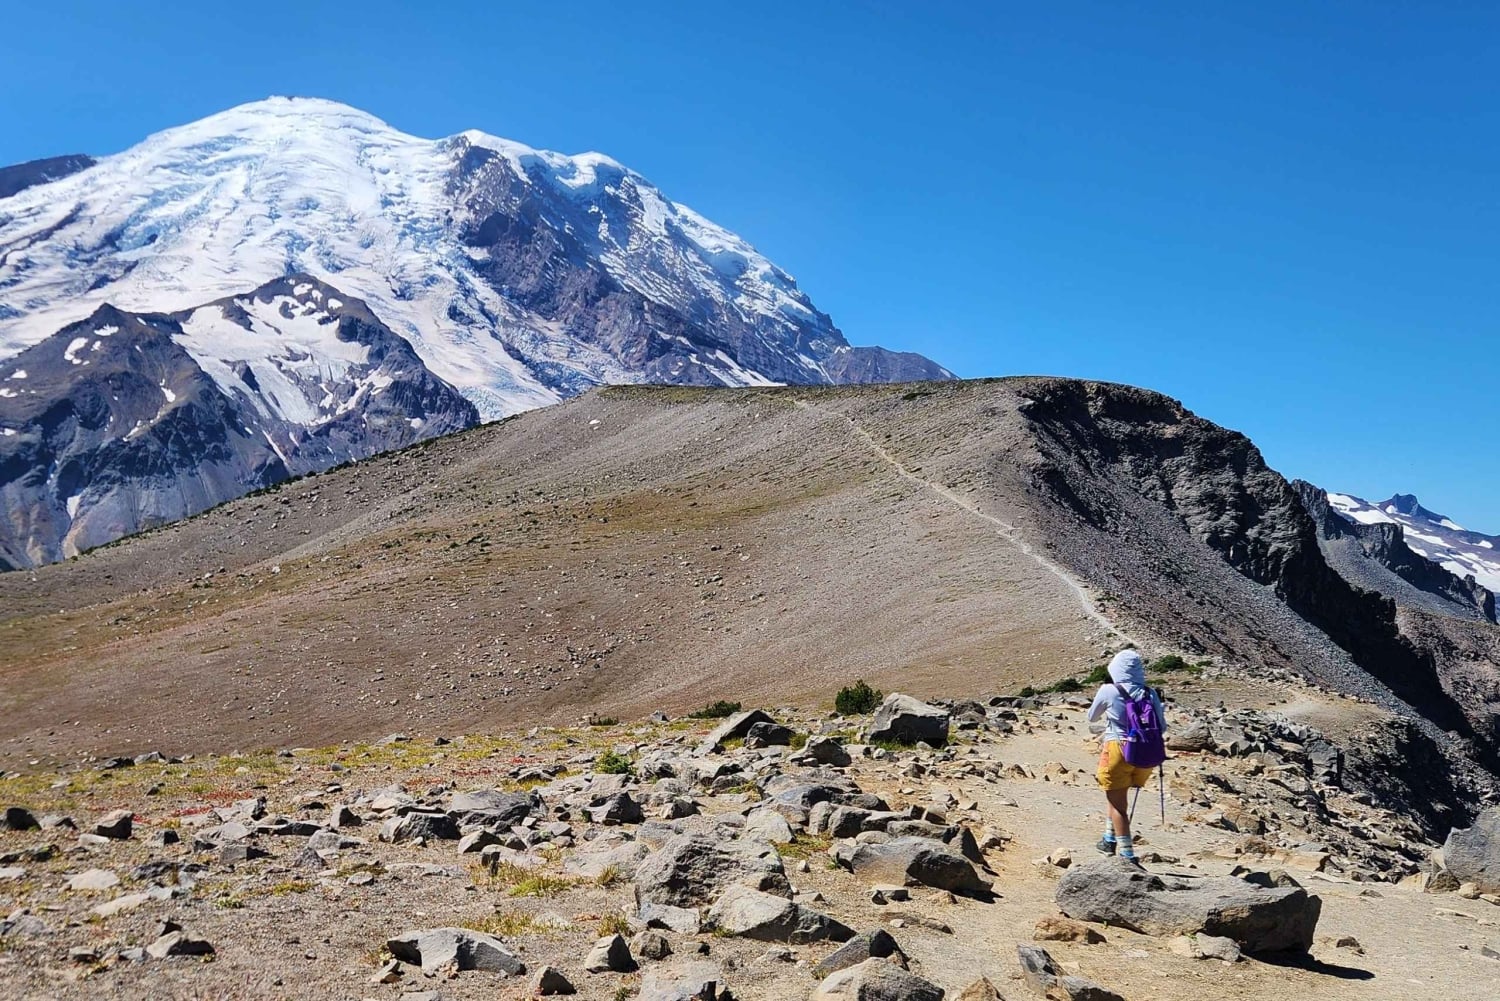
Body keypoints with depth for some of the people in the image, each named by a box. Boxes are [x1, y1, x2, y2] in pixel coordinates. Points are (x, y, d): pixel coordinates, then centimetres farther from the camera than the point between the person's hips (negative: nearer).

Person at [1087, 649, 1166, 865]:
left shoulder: (1108, 691, -6)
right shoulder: (1150, 694, 3)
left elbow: (1092, 717, 9)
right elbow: (1161, 726, 8)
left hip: (1119, 751, -5)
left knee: (1118, 804, 3)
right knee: (1116, 796, 26)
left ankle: (1127, 854, -1)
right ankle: (1110, 839, 32)